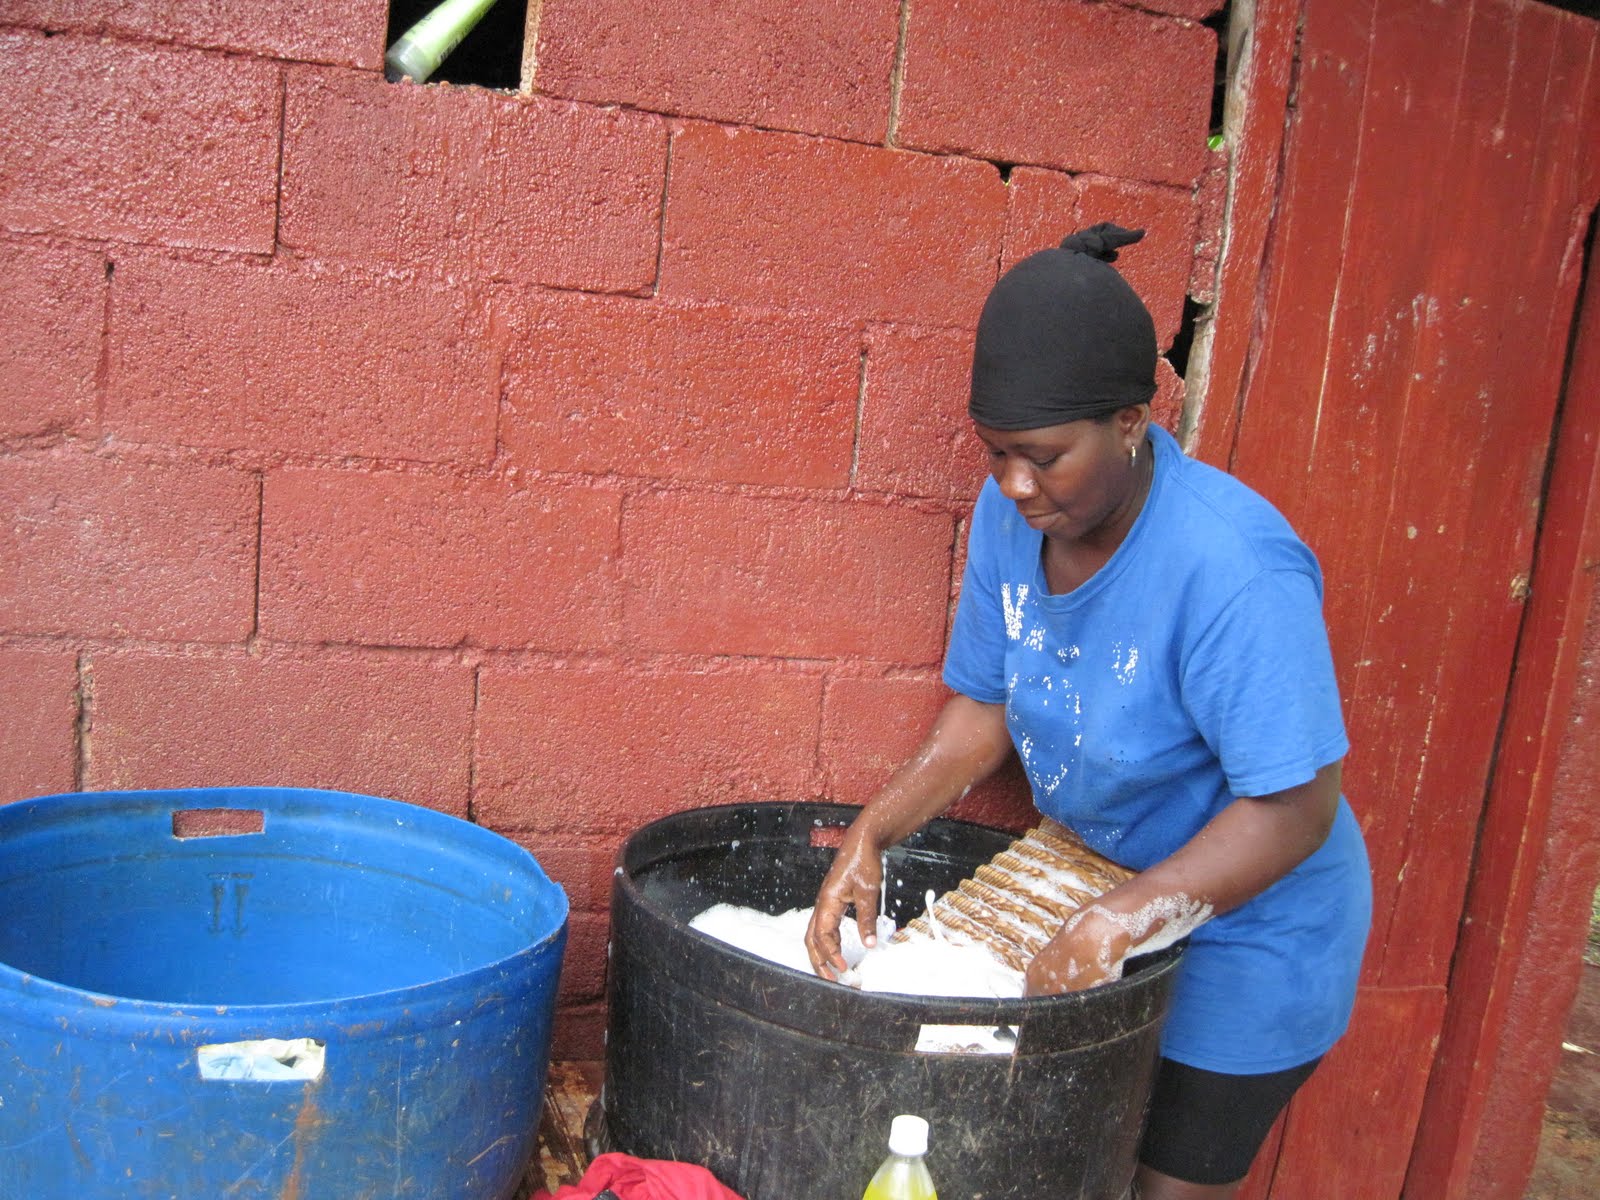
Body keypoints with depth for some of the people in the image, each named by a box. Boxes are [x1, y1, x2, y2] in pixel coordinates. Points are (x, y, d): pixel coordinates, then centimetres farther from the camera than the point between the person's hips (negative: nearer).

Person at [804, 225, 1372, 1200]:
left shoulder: (1234, 567, -33)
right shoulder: (1011, 513, -11)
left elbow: (1294, 808, -31)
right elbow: (983, 710, -2)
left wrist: (1117, 927, -33)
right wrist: (871, 837, -13)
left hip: (1247, 930, -5)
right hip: (1100, 896, 6)